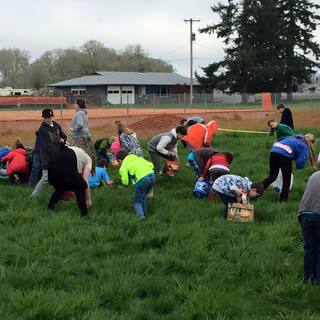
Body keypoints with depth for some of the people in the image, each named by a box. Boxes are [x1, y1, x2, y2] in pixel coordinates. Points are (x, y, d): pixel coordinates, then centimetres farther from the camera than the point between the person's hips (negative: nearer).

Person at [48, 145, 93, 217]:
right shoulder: (88, 160, 24)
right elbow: (85, 181, 15)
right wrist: (88, 200, 21)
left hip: (54, 160, 6)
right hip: (67, 162, -6)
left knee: (60, 187, 30)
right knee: (79, 187, 12)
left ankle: (49, 208, 28)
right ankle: (83, 213, 9)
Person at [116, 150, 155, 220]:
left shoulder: (123, 166, 8)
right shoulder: (138, 158, 24)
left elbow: (126, 182, 5)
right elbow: (151, 165, 19)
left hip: (142, 180, -6)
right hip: (152, 175, 6)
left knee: (138, 201, 12)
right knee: (143, 197, 27)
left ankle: (141, 215, -5)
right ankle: (144, 213, 34)